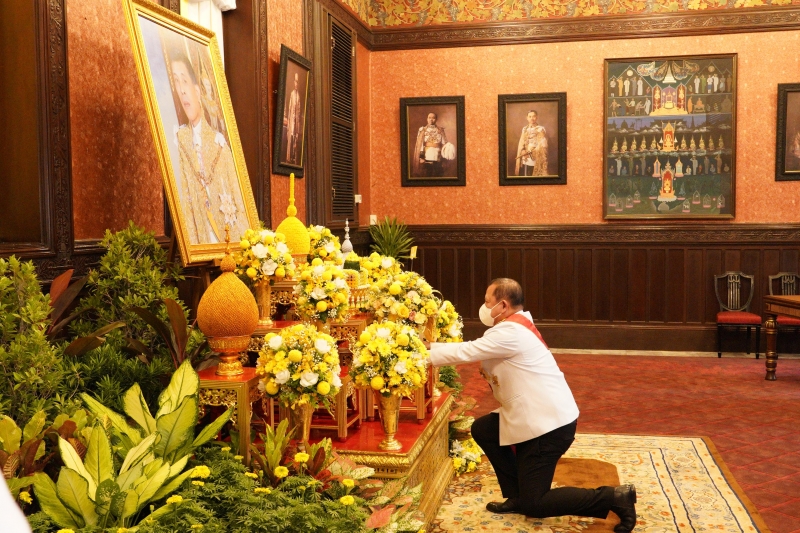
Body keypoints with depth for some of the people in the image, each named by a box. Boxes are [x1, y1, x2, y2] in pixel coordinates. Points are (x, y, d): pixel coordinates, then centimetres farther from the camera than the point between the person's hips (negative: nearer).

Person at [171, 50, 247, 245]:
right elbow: (183, 201, -4)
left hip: (228, 237, 2)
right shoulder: (178, 140, 3)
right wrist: (192, 244, -16)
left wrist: (241, 240, -5)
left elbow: (237, 199, 8)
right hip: (200, 241, -2)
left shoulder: (219, 142, 10)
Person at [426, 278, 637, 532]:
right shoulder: (516, 326, 13)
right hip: (541, 416, 10)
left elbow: (466, 351, -18)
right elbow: (473, 350, 12)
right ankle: (517, 495, 18)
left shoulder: (510, 332, -18)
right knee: (482, 429, 13)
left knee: (533, 504, -1)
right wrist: (434, 346, 7)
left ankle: (613, 497, -1)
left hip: (549, 423, -10)